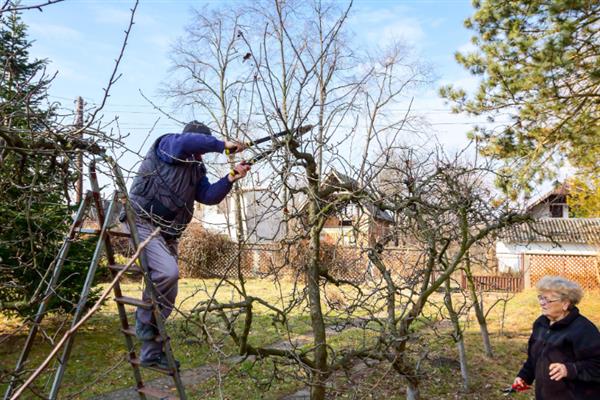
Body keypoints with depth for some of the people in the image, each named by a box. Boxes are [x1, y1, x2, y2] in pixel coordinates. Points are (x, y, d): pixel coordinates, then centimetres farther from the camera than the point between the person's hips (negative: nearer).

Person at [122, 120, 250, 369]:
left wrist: (230, 179, -10)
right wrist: (222, 146, -22)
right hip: (142, 223, -8)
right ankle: (144, 320, -3)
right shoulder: (166, 145, -5)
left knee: (168, 296, 7)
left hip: (167, 234, 8)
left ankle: (151, 353, 19)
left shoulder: (196, 170, 15)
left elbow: (210, 196, 3)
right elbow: (187, 142, -28)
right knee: (167, 271, -30)